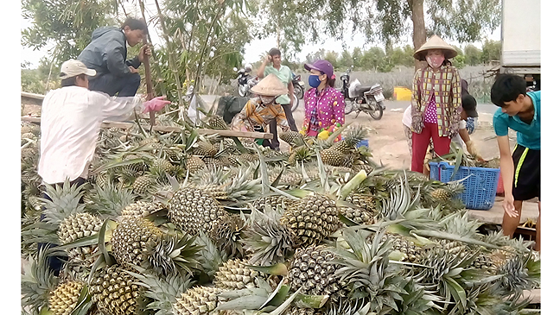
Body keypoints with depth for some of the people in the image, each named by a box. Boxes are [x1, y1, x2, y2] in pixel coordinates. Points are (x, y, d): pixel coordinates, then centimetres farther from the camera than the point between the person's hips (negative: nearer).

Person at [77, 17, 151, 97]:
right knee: (133, 78, -18)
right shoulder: (117, 36, -10)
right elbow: (113, 57, -33)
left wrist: (138, 59, 8)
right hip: (90, 82, -11)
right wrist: (128, 71, -19)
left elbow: (121, 66, 15)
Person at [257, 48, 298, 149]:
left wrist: (291, 97, 15)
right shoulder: (268, 69, -3)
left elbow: (290, 84, 18)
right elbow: (259, 74, -26)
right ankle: (275, 144, 19)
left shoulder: (286, 69, 8)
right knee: (273, 123, 7)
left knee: (291, 121, 0)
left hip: (285, 100, 2)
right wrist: (265, 61, -18)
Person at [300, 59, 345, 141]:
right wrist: (303, 133, 5)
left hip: (329, 139, -4)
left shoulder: (335, 95, -7)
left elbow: (340, 122, -8)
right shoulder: (309, 94, 10)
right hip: (310, 137, 4)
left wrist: (326, 134, -21)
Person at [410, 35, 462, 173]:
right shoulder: (420, 73, 3)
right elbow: (414, 97, 7)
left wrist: (455, 122, -5)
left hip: (442, 122, -2)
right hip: (422, 121, 2)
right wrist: (416, 117, -3)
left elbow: (457, 99, -2)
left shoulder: (452, 72, -4)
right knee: (417, 157, 6)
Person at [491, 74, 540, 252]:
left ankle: (537, 252, 12)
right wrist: (508, 193, -28)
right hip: (527, 149, 2)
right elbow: (505, 157, -22)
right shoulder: (501, 117, -27)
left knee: (543, 206, -2)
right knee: (515, 201, 3)